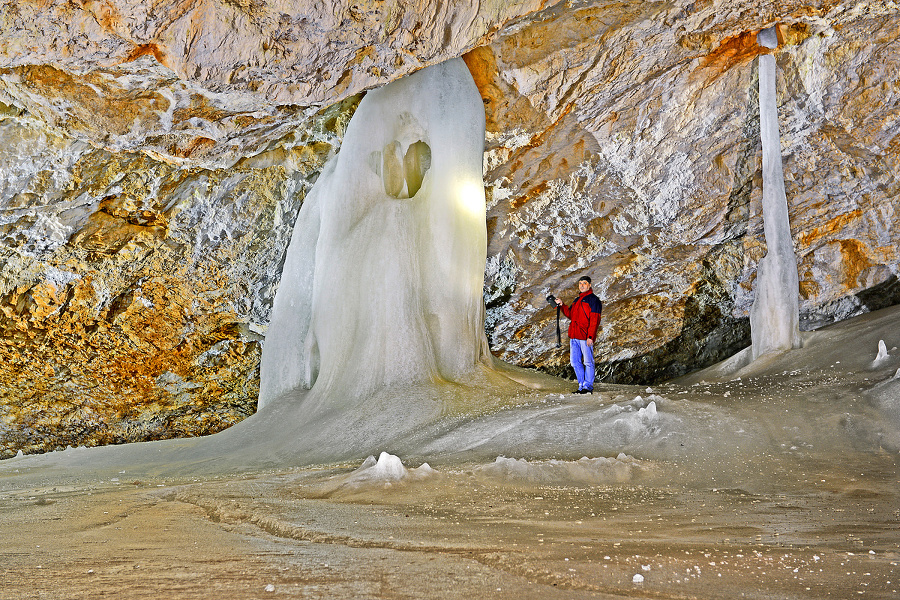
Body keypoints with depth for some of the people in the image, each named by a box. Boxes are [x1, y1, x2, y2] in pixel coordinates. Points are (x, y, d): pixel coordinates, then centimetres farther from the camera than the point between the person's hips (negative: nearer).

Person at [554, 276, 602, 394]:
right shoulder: (577, 300, 21)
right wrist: (562, 305, 10)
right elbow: (570, 314, 25)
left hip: (585, 337, -8)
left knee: (588, 362, -4)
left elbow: (594, 320, -11)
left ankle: (588, 387, -1)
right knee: (575, 361, 8)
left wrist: (590, 336, -19)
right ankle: (582, 385, 15)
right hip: (574, 336, 8)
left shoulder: (593, 300, -5)